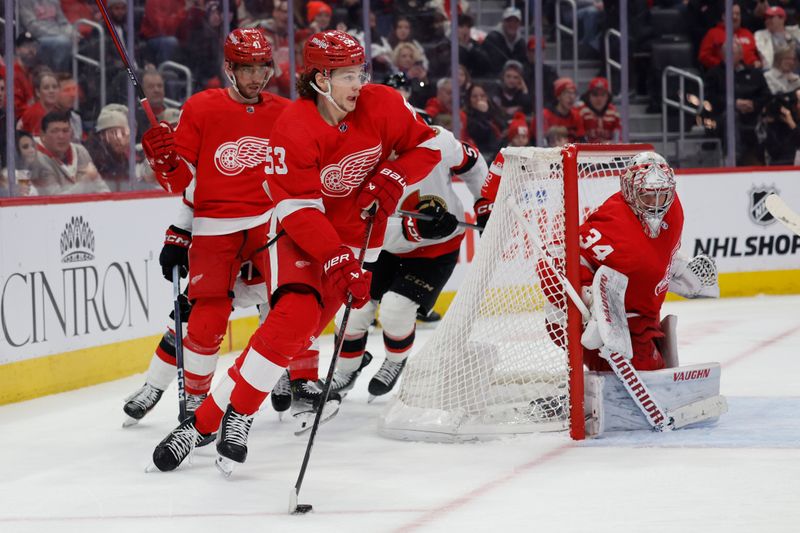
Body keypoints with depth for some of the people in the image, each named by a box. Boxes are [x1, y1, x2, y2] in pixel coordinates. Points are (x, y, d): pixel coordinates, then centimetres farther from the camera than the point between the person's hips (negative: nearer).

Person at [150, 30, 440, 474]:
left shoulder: (381, 105, -11)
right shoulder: (294, 129, -23)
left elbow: (426, 145, 3)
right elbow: (301, 209, -24)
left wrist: (392, 179, -15)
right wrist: (339, 264, -31)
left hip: (356, 231, 4)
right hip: (298, 231, -4)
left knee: (311, 323, -13)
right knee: (294, 315, -22)